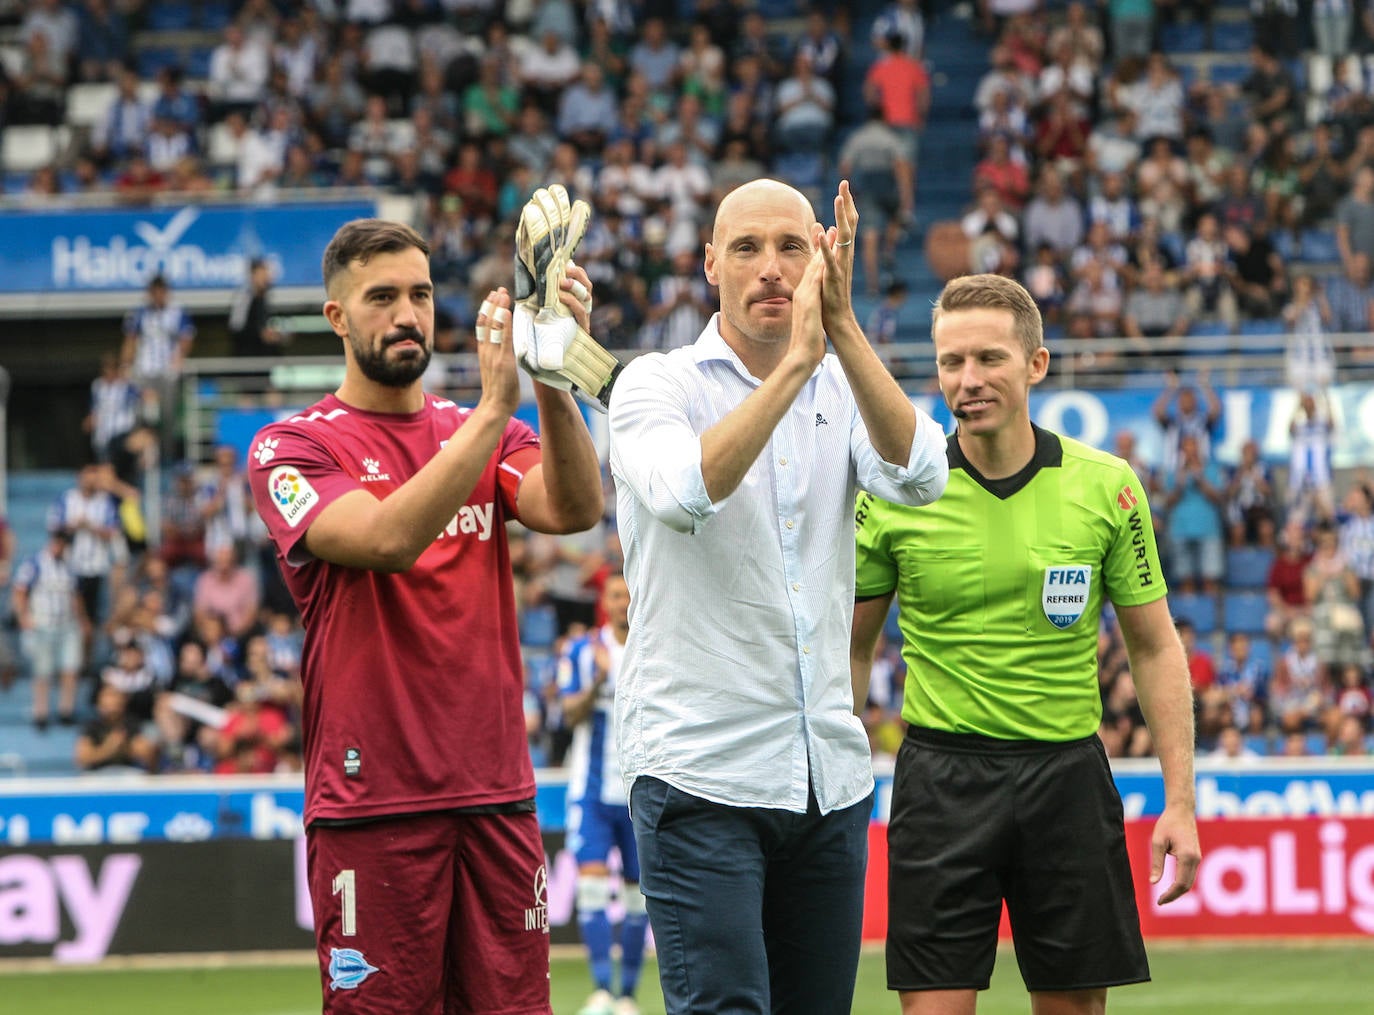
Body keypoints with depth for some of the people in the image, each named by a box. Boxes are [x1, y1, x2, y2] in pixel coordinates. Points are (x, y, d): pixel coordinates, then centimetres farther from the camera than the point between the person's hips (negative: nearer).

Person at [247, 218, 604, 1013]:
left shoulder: (488, 435, 14)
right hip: (372, 801, -4)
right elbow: (389, 539, -19)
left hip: (498, 796, 4)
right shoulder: (292, 447, 0)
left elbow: (574, 510, -7)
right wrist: (494, 406, -25)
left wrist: (552, 381, -24)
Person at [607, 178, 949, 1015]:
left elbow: (918, 476, -11)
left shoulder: (840, 390, 10)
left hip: (830, 777, 5)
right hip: (701, 771, -5)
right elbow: (686, 492, -23)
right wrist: (797, 361, -25)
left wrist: (843, 327, -21)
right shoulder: (658, 383, -1)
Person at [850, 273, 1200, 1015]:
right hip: (942, 777, -1)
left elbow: (1154, 647, 6)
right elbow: (851, 647, 8)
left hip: (1068, 769, 1)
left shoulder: (1106, 486, -1)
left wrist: (1179, 801, 0)